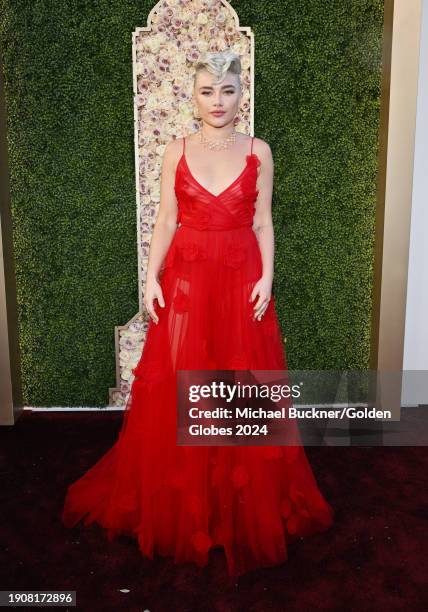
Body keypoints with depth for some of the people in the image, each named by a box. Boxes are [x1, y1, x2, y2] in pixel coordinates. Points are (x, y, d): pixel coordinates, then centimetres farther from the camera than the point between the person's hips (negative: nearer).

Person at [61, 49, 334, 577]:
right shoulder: (176, 151, 6)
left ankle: (245, 505, 26)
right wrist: (151, 278, -5)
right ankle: (180, 503, 25)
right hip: (186, 280, 0)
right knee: (179, 387, 4)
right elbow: (165, 221, 4)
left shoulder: (258, 151, 5)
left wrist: (267, 278, -7)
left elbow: (263, 224, 5)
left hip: (241, 281, 0)